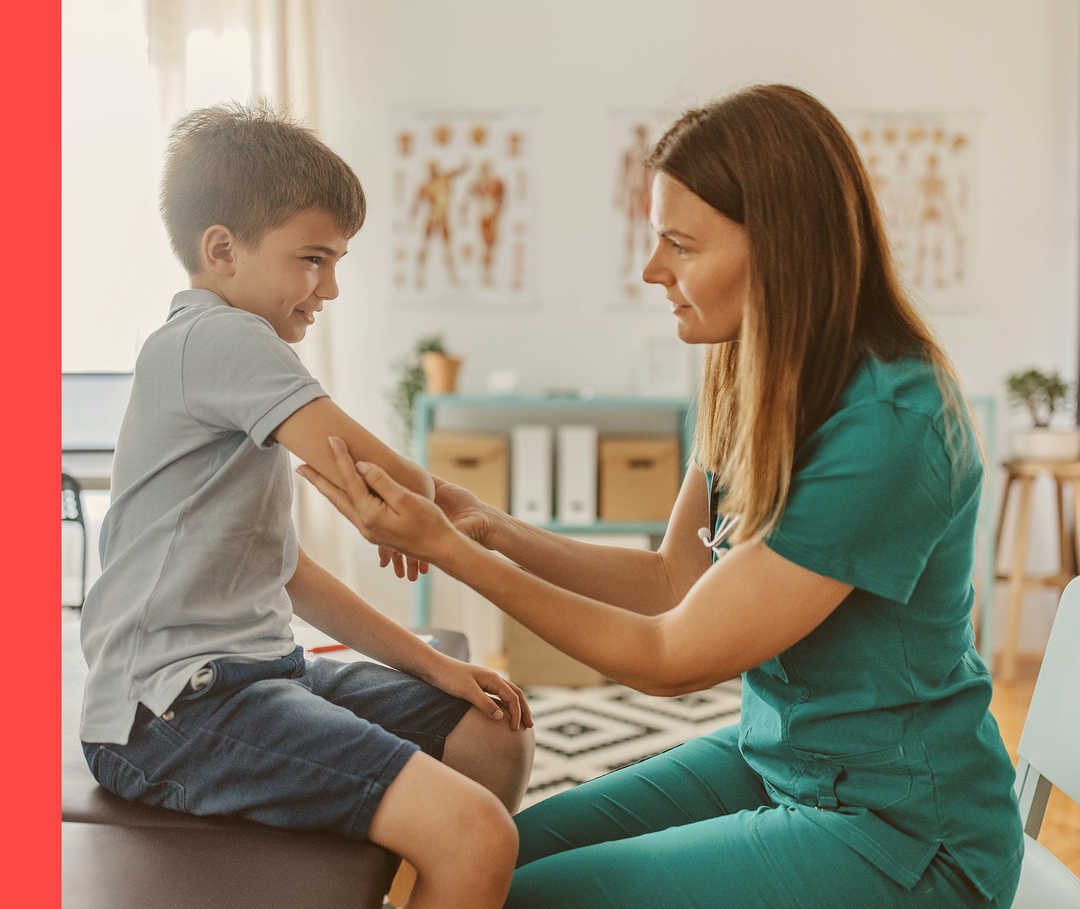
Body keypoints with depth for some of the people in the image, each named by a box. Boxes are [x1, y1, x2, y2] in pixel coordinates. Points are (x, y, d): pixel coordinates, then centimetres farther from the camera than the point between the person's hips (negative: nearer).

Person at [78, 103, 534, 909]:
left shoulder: (232, 357, 19)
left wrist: (429, 663, 11)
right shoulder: (218, 336, -12)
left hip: (258, 669, 10)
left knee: (497, 738, 16)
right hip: (172, 705, -10)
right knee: (475, 837, -24)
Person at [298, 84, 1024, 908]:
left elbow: (671, 660, -21)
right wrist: (488, 526, -7)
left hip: (902, 837, -7)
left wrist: (449, 550, -20)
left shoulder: (890, 426, -27)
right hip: (770, 758, 7)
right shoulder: (753, 383, -1)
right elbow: (672, 579, 5)